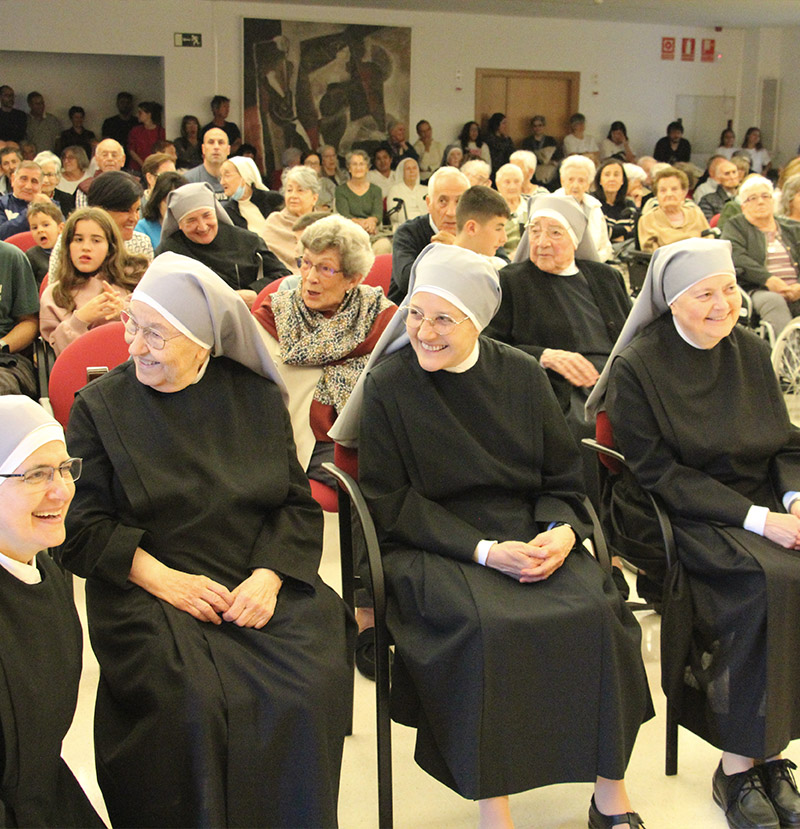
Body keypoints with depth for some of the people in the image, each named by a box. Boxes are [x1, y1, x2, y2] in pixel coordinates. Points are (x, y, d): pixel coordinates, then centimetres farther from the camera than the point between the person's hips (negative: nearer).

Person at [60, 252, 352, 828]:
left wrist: (268, 575, -11)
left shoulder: (257, 397, 9)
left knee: (310, 685, -22)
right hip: (146, 592, -1)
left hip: (260, 582, 2)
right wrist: (162, 577, -14)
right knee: (189, 702, -28)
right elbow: (83, 525, -1)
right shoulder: (100, 406, 5)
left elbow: (298, 503, 7)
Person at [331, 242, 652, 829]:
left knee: (595, 611, -23)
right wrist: (483, 550, -16)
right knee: (487, 626, -32)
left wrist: (563, 533, -12)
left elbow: (563, 479, 10)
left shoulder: (522, 376, 7)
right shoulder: (387, 385, -3)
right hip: (431, 547, -3)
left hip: (530, 534, 3)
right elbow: (389, 504, -5)